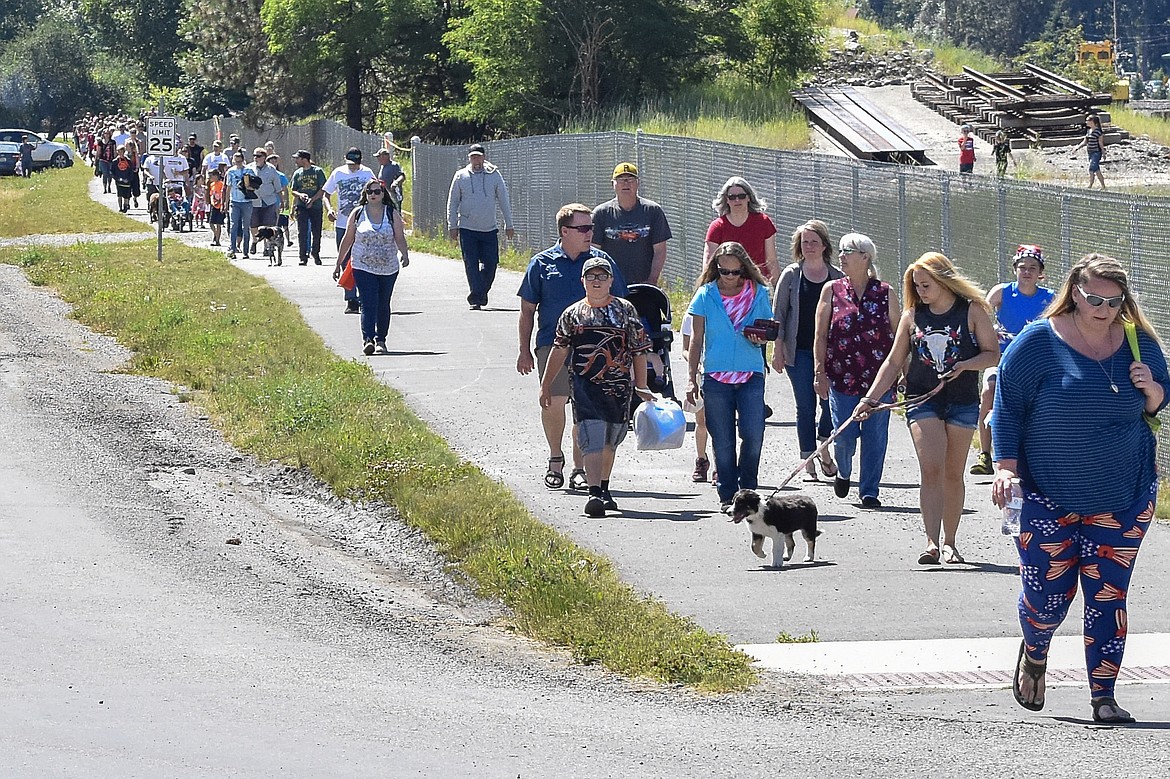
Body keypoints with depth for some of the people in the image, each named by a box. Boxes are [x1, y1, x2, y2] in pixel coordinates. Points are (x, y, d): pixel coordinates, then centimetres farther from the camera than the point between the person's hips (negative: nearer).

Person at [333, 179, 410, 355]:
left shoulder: (392, 214, 3)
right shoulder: (357, 213, 2)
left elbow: (400, 238, -3)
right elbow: (347, 240, 8)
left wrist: (404, 254, -23)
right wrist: (338, 264, 10)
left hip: (388, 268, 2)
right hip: (363, 268, -2)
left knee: (383, 305, 10)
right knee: (369, 303, -14)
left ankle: (381, 340, 22)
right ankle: (368, 339, -22)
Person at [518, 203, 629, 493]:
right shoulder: (542, 263, 6)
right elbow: (528, 310, 11)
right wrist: (525, 351, 7)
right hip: (553, 344, -1)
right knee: (553, 401, -11)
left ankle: (580, 468, 11)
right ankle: (555, 458, 13)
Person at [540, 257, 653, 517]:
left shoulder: (625, 310, 6)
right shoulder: (573, 314, 6)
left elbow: (639, 351, 7)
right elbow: (559, 350, 12)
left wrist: (641, 387, 5)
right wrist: (546, 385, 13)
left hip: (619, 386, 2)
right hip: (585, 385, -2)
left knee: (610, 441, 13)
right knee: (592, 439, -15)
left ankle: (604, 489, 31)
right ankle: (594, 493, -22)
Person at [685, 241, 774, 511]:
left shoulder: (758, 293, 5)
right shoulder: (706, 295, 3)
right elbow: (697, 340, 7)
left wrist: (760, 338, -11)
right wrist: (691, 378, 3)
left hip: (751, 376, 0)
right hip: (716, 376, 0)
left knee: (753, 435, -12)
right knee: (723, 441, 2)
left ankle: (747, 488, 9)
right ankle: (728, 495, 12)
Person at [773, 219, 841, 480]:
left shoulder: (837, 277, 5)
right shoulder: (791, 275, 3)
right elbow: (778, 314, 5)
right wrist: (778, 350, 0)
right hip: (799, 352, -1)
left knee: (830, 402, -5)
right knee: (805, 406, 1)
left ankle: (824, 449, 20)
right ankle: (808, 461, 8)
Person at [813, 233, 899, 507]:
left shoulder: (885, 293, 3)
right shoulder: (832, 290, 5)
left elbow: (897, 335, 7)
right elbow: (820, 335, 5)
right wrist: (820, 372, -2)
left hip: (879, 377, 0)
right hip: (842, 377, 0)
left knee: (875, 436, 0)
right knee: (844, 435, -1)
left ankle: (869, 491, 10)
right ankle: (843, 472, 29)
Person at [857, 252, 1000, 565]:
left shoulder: (972, 311, -2)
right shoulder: (913, 315, 6)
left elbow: (993, 354, 0)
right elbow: (894, 362, 10)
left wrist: (965, 365, -18)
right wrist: (871, 398, 3)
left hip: (962, 401, -1)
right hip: (922, 399, 1)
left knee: (953, 474, 8)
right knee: (931, 470, -14)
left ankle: (949, 542, 20)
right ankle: (932, 543, -21)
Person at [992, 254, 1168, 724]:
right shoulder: (1038, 343, -7)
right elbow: (1008, 405, -3)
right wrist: (1006, 466, -11)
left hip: (1124, 496, 2)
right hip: (1050, 497, -2)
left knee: (1108, 597, -1)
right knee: (1047, 596, -1)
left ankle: (1103, 697, 7)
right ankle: (1035, 652, 34)